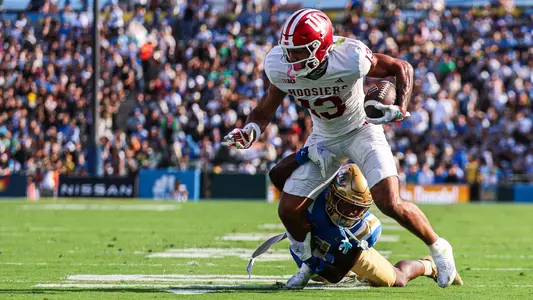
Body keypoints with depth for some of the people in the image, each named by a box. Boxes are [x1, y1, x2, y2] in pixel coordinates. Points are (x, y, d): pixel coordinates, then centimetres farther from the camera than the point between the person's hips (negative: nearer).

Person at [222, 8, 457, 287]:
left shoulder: (350, 60, -33)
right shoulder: (280, 67, -22)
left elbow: (402, 68, -16)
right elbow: (264, 111, -6)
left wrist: (400, 107, -29)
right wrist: (249, 132, -26)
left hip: (362, 130, -4)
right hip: (324, 137, 4)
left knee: (390, 203, -19)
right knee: (289, 210, -1)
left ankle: (438, 248, 7)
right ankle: (308, 262, 29)